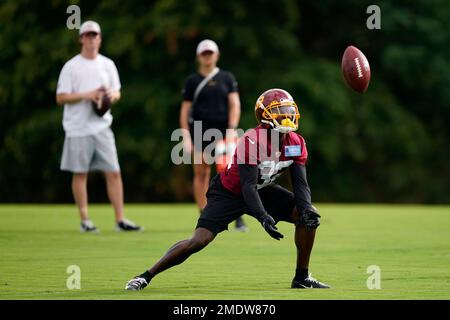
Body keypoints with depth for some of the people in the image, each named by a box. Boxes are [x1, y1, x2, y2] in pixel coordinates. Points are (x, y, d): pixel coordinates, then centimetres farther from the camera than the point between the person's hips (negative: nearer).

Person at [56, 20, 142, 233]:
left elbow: (117, 92, 18)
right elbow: (60, 98, -4)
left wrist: (112, 95, -6)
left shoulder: (107, 64, 12)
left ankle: (120, 219, -1)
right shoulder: (71, 66, -1)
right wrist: (85, 96, -17)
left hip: (102, 127, 3)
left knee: (113, 172, -3)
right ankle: (85, 221, 8)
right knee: (80, 174, 1)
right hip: (78, 128, -3)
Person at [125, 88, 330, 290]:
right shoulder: (252, 140, -33)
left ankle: (302, 278, 4)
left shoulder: (296, 144, -13)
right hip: (230, 192, -6)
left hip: (262, 190, 6)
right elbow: (248, 186, -35)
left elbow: (300, 183, -10)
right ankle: (145, 276, -7)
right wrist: (263, 217, -47)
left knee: (309, 216, -10)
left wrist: (306, 208, -30)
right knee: (199, 240, -20)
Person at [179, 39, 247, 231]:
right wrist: (186, 136, -1)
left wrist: (231, 129, -8)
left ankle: (238, 219, -10)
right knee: (201, 173, 0)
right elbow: (185, 109, 8)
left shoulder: (227, 78, 10)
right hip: (199, 130, 1)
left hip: (222, 129, -1)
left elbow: (234, 104, 4)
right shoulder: (192, 81, 9)